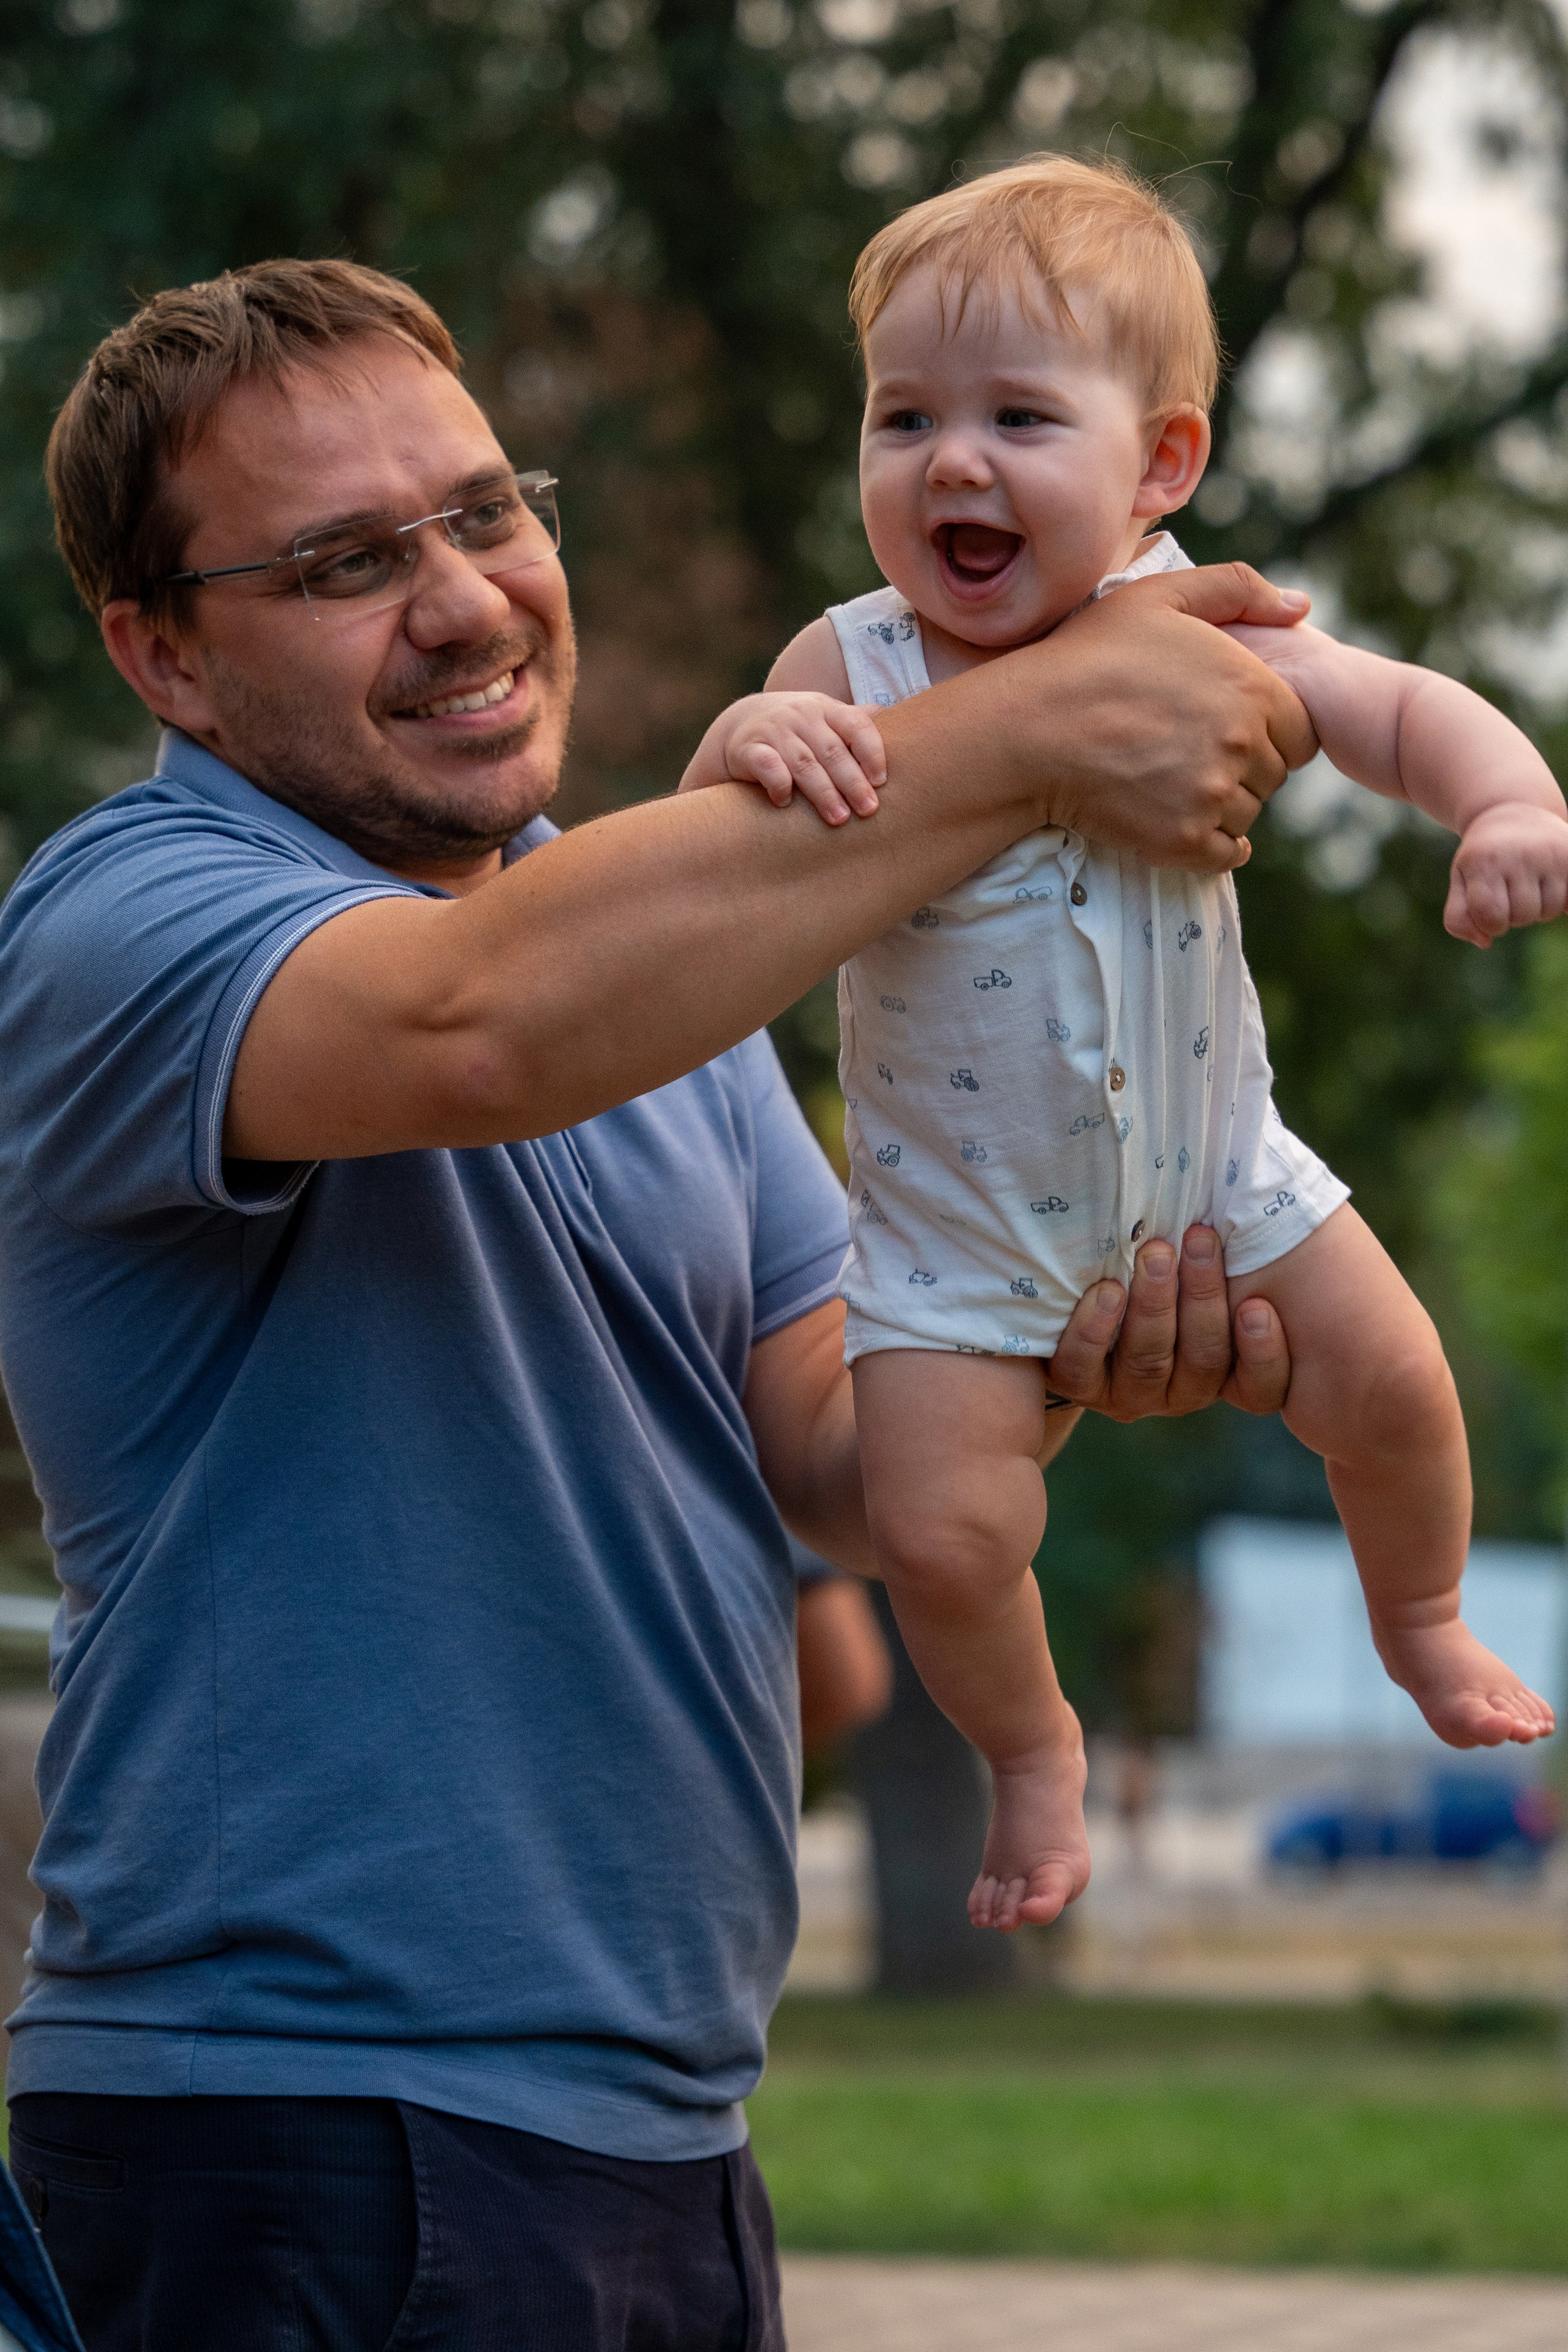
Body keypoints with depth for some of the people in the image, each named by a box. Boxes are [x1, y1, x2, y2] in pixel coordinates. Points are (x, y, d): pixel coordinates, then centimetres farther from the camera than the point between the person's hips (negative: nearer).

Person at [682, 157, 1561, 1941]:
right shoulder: (853, 673, -23)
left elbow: (1402, 716, -16)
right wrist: (753, 747, -53)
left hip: (1207, 1161, 2)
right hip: (959, 1220, -2)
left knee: (1389, 1388, 8)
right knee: (941, 1531, -6)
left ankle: (1423, 1627, 42)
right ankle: (1031, 1751, 28)